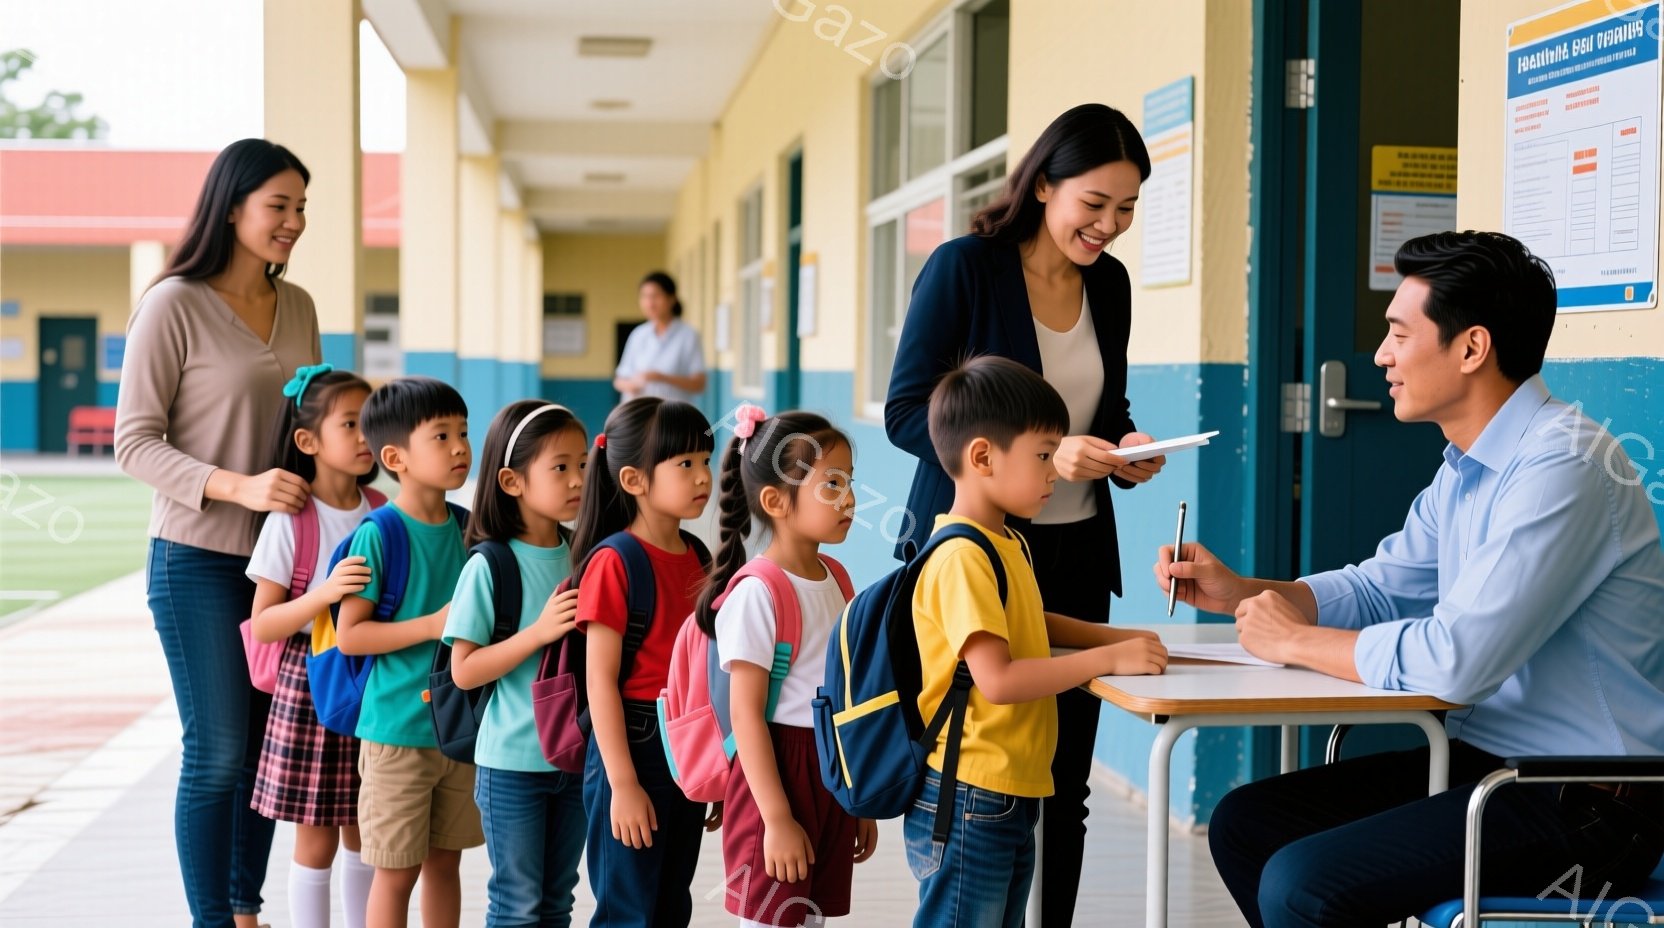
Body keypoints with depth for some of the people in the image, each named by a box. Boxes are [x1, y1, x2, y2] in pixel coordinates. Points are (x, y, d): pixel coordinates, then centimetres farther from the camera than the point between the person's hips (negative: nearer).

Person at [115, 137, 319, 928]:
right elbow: (135, 441, -12)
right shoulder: (174, 306, -11)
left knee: (271, 744, 11)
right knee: (219, 752, -1)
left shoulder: (296, 307, 8)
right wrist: (240, 487, -23)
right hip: (199, 562, -6)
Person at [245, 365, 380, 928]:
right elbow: (262, 625, -12)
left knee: (364, 832, 13)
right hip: (311, 681, -4)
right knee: (316, 838, 3)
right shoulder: (290, 520, -11)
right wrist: (325, 592, -27)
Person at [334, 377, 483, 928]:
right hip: (398, 729, -6)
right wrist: (433, 625, -22)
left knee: (445, 860, 16)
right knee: (397, 871, 3)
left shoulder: (466, 527, 4)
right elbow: (348, 635, -15)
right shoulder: (379, 535, -14)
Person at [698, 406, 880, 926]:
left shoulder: (836, 580, 9)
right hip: (778, 775, -7)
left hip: (833, 775, 8)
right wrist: (776, 818, -18)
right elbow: (745, 714, -17)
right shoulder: (756, 593, -16)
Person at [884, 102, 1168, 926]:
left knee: (1064, 782, 7)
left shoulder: (1108, 283, 8)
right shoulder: (963, 268, -10)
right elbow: (906, 411, -13)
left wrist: (1126, 447, -4)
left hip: (1075, 555, 5)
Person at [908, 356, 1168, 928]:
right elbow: (997, 680, -25)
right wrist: (1108, 659, -20)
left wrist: (1119, 638, 12)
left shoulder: (1007, 543, 11)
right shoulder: (961, 558, -19)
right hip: (967, 803, -10)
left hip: (1013, 800, 10)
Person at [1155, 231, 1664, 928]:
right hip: (1482, 759, 10)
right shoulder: (1465, 469, 10)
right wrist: (1239, 592, 5)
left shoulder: (1563, 467, -22)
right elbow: (1379, 588, 21)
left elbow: (1456, 660, -28)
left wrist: (1298, 641, -13)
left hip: (1583, 805, -10)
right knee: (1243, 823, 8)